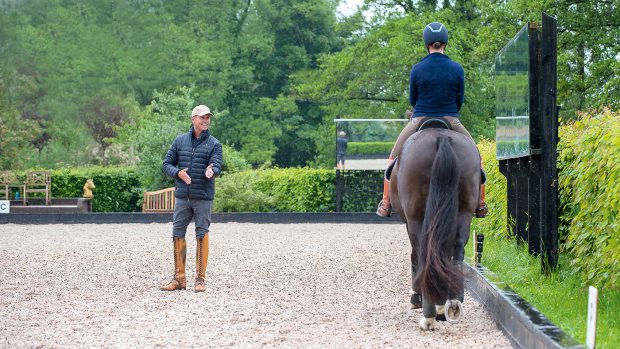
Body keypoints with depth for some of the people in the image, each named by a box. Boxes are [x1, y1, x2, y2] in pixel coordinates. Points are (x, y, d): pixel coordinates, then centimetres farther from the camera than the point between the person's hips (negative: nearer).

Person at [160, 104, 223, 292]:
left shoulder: (214, 144, 2)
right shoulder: (180, 141, 9)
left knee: (202, 235, -2)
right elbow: (166, 164, 9)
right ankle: (179, 278, 11)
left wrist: (211, 171, -35)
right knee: (178, 235, 3)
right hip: (182, 197, 3)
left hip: (203, 197, -2)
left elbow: (217, 166, -12)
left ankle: (200, 279, 4)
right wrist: (178, 172, -11)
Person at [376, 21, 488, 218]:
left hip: (420, 121, 0)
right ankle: (480, 204, 20)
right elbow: (460, 100, 3)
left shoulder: (417, 69, -8)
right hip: (451, 121, 0)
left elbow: (413, 100, 3)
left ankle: (386, 204, 16)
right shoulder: (457, 69, -7)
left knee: (394, 157, 19)